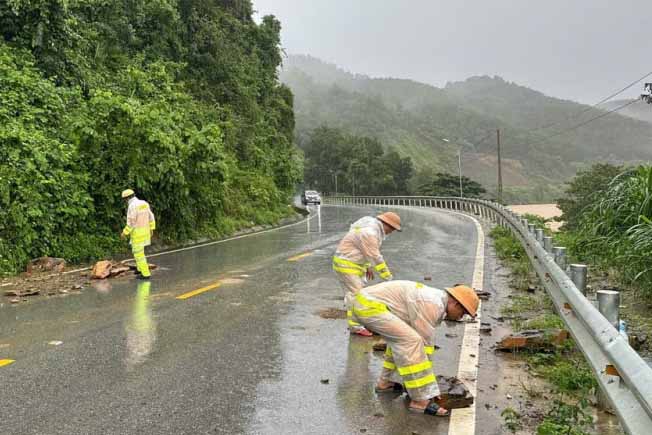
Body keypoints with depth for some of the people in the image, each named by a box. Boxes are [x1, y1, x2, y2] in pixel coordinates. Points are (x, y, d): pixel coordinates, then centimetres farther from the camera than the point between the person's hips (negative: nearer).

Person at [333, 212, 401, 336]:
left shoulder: (372, 225, 7)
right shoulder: (369, 233, -26)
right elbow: (375, 257, -24)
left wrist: (368, 267, 19)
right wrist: (388, 277, -16)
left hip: (354, 263, 10)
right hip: (347, 264, -10)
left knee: (359, 292, 15)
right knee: (355, 295, -5)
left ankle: (358, 320, 25)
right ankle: (356, 326, 4)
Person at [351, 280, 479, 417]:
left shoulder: (435, 300, 17)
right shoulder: (433, 304, -13)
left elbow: (424, 340, 23)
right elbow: (425, 342, -10)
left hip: (367, 302, 11)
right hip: (370, 305, -11)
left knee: (400, 338, 24)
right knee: (410, 341, -16)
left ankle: (386, 382, 32)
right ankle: (421, 400, -11)